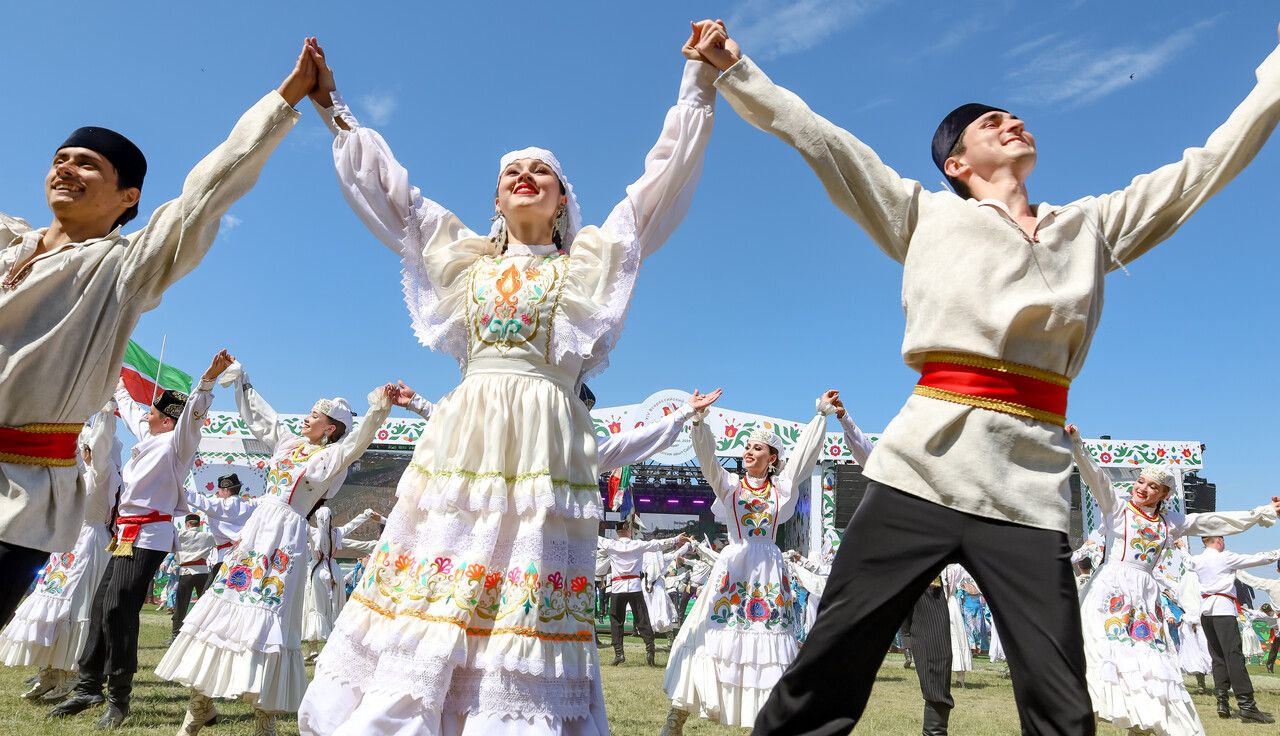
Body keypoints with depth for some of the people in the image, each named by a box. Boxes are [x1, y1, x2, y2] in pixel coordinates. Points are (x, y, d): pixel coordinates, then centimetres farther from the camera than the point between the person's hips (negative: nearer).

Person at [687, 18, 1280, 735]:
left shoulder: (1093, 225, 21)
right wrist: (733, 67, 11)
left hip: (1033, 486, 3)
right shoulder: (927, 215, 14)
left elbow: (1212, 162, 24)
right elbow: (814, 135, 12)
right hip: (924, 466, -2)